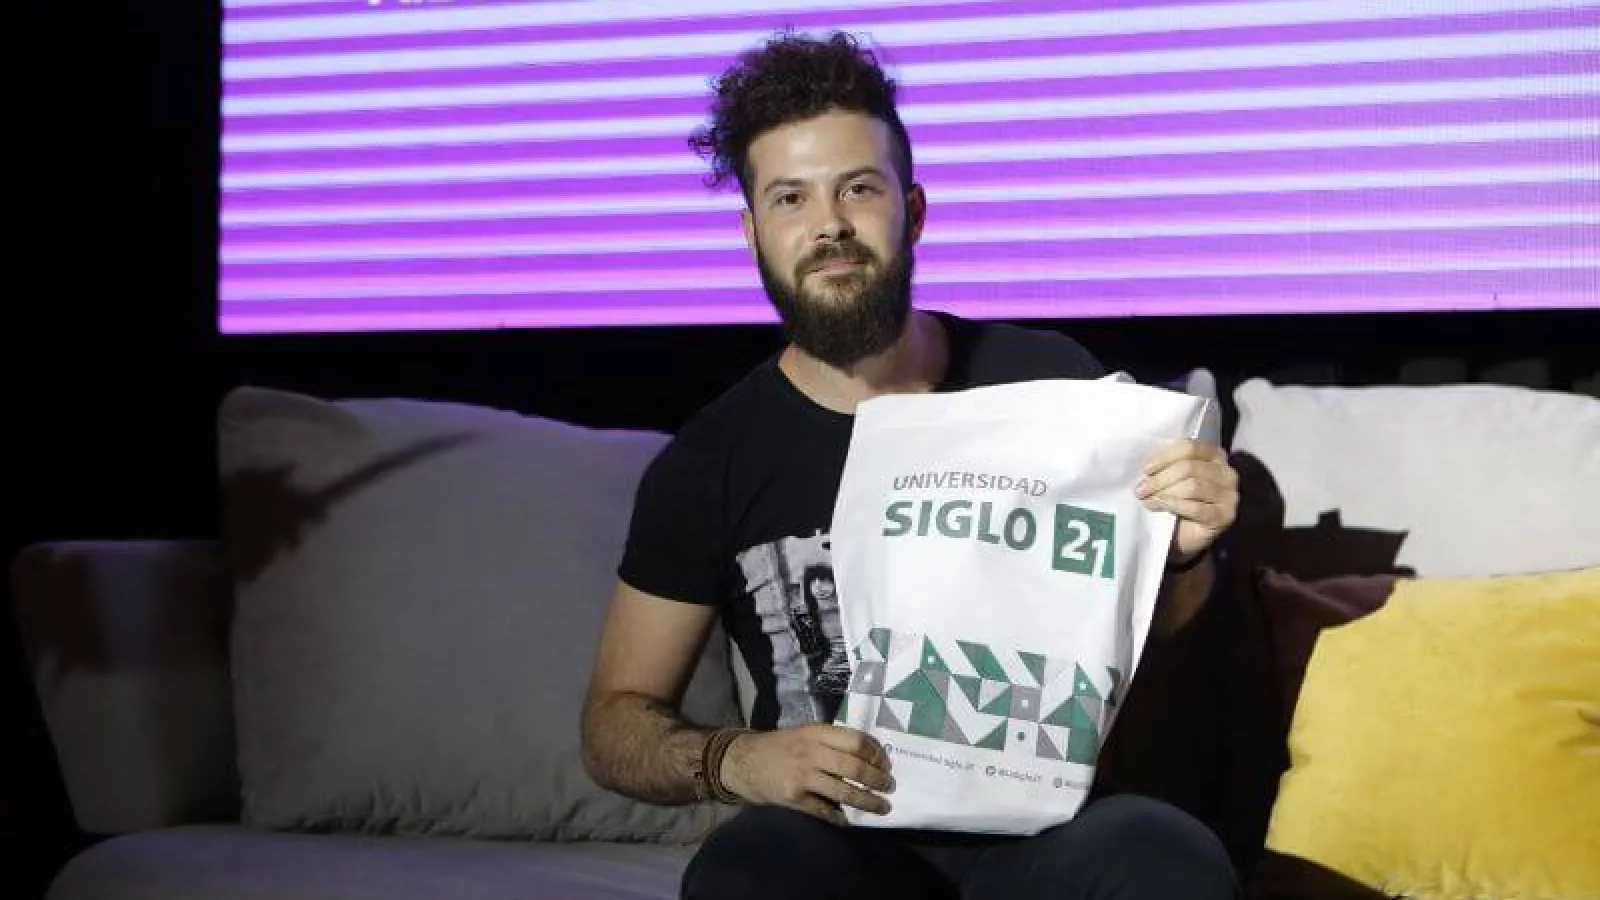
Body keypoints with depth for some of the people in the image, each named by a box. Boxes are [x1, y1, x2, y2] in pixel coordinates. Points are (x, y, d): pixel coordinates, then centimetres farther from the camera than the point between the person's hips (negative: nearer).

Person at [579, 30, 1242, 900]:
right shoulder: (708, 464, 0)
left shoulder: (1049, 381, 2)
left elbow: (1161, 634, 15)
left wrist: (1183, 550, -9)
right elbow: (615, 723, 7)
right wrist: (735, 759, -14)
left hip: (1040, 820, 1)